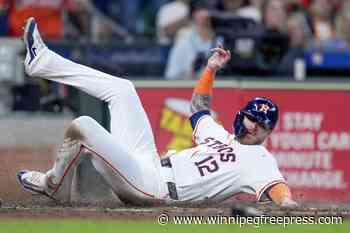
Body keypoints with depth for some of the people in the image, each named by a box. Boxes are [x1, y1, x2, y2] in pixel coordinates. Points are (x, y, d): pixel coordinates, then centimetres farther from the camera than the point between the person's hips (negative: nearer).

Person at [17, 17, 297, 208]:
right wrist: (211, 69, 27)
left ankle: (55, 187, 3)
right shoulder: (220, 135, 19)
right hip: (148, 162, 8)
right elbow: (200, 106, 36)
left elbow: (279, 188, -26)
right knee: (122, 88, 17)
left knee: (82, 125, -21)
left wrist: (289, 206, -48)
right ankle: (42, 62, 21)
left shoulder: (260, 161, -6)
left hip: (147, 185, -8)